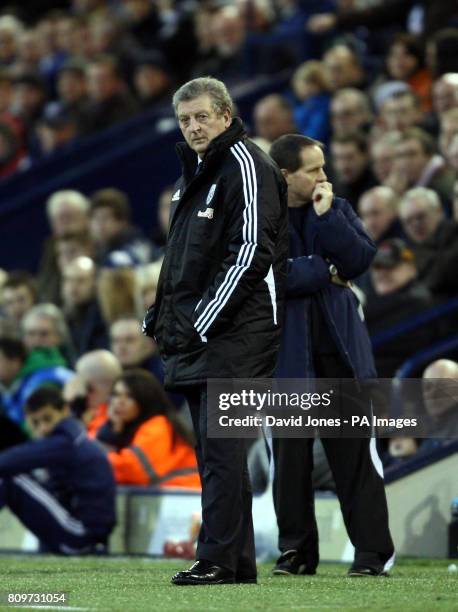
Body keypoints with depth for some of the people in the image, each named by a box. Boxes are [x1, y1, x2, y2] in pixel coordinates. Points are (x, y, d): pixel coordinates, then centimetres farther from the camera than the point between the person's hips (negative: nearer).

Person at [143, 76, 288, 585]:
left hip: (237, 330, -9)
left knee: (221, 447, -12)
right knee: (213, 450, 8)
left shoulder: (246, 167, -9)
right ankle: (237, 562, 11)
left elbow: (251, 253, -17)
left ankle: (218, 559, -12)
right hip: (198, 333, 9)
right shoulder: (195, 171, 20)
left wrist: (202, 323, -18)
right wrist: (163, 311, 15)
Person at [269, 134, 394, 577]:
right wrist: (325, 273, -7)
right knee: (290, 453, 2)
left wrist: (326, 215, -10)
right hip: (287, 352, -2)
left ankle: (372, 551, -1)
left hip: (341, 344, 2)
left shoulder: (337, 210, 10)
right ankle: (296, 550, 12)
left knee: (354, 450, -2)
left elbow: (360, 259, -5)